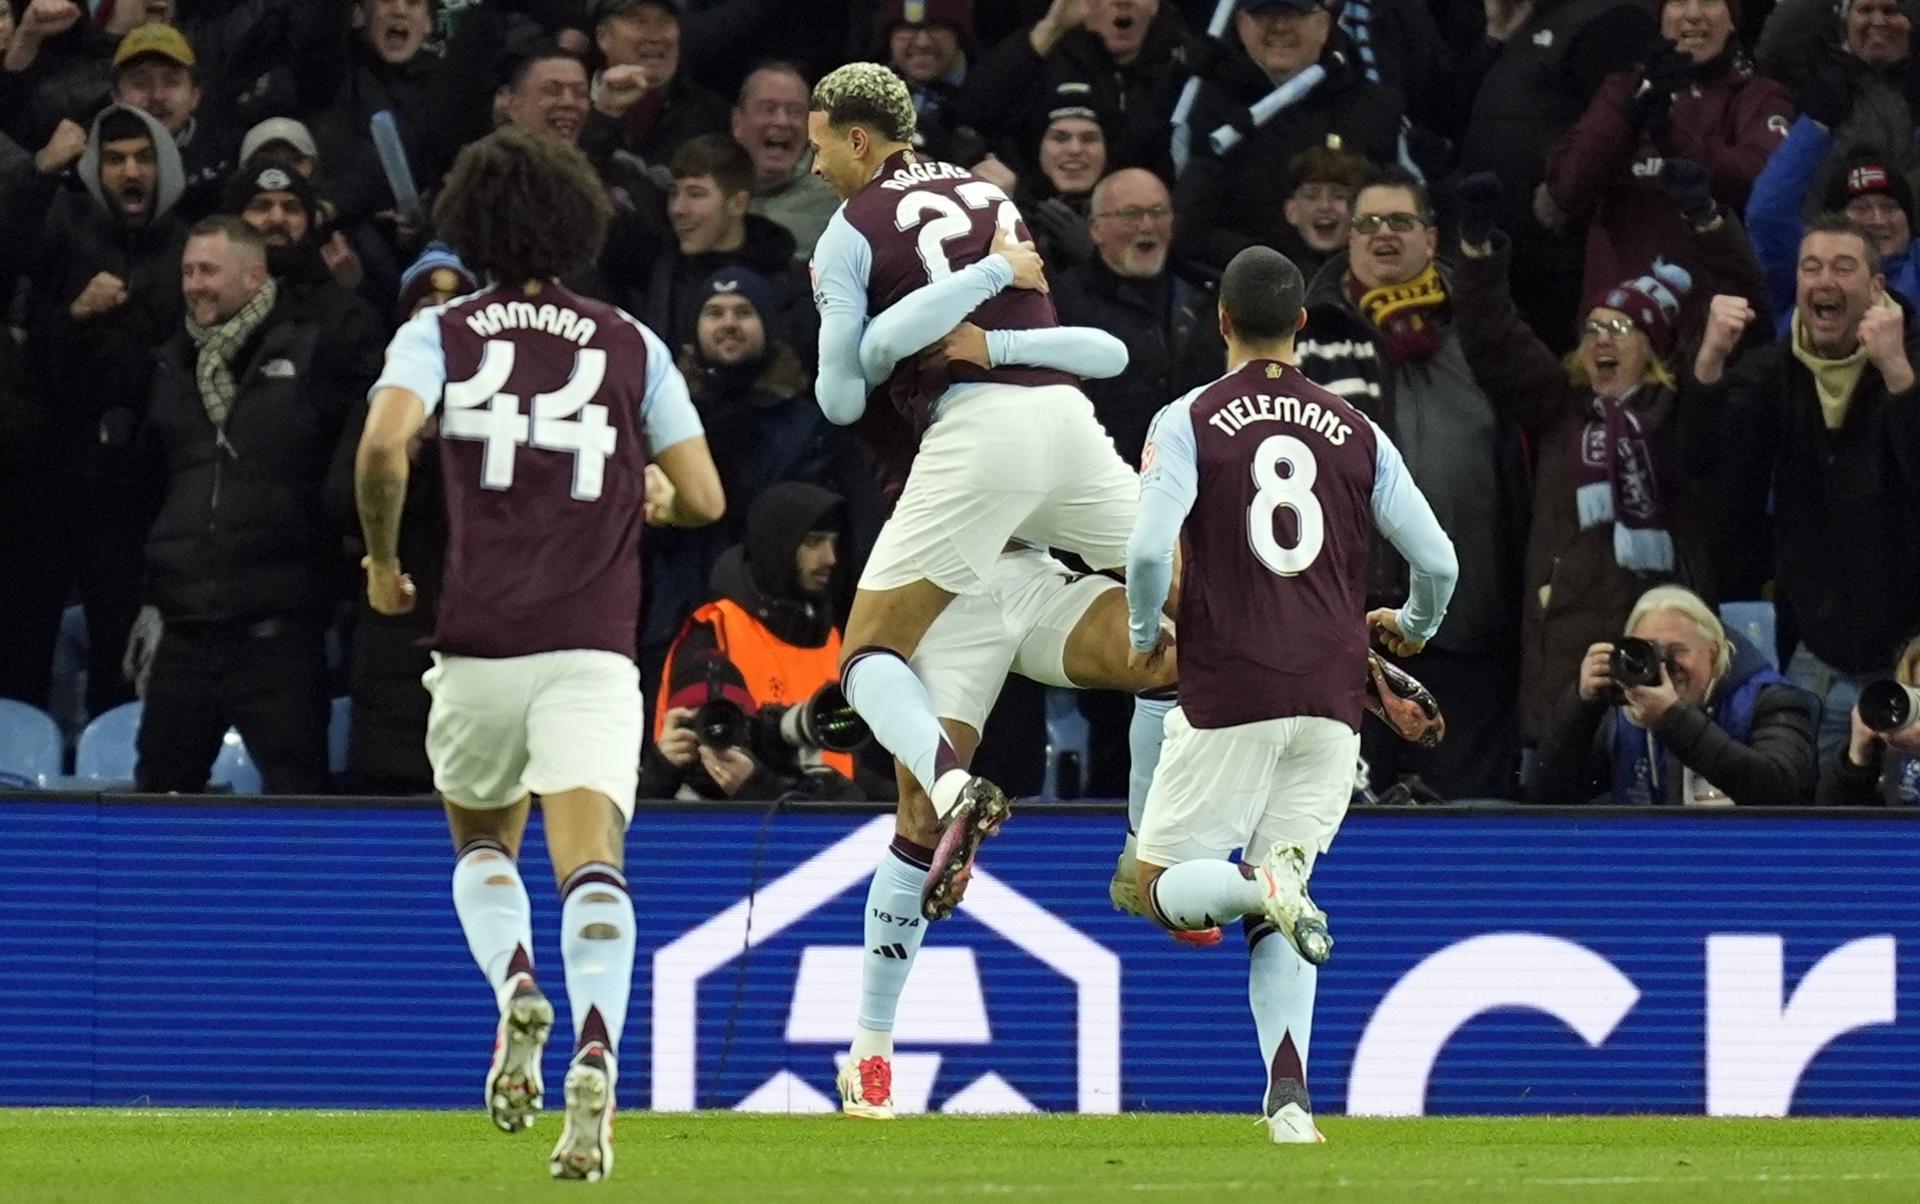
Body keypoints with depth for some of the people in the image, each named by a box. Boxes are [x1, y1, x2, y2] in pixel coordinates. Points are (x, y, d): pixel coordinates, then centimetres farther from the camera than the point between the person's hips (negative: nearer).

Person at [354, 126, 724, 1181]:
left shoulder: (440, 334, 8)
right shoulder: (631, 345, 12)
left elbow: (384, 443, -11)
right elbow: (703, 500, 11)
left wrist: (383, 560, 4)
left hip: (477, 645, 0)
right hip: (593, 647, 0)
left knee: (481, 843, 23)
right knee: (591, 864, -12)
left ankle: (515, 987, -6)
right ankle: (596, 1048, -37)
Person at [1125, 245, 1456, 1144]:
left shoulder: (1191, 421, -1)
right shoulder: (1356, 433, 9)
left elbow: (1149, 547, -15)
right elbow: (1437, 561, 6)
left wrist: (1145, 634, 5)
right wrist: (1413, 627, 29)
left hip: (1228, 697, -3)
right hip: (1331, 700, 3)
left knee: (1167, 888, 7)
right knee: (1276, 920, 10)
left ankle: (1263, 883, -27)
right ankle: (1289, 1093, -12)